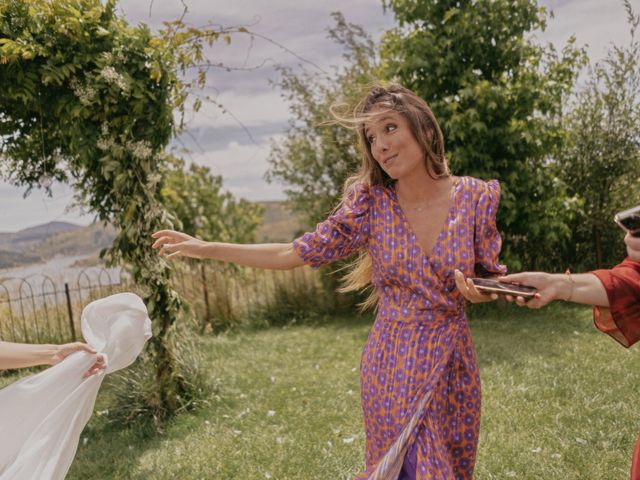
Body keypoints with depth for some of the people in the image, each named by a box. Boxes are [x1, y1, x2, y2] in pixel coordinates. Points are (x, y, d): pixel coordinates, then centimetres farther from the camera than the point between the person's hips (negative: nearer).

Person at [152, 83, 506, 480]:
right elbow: (296, 253, -4)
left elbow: (493, 279, 5)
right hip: (393, 362, -1)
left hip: (452, 361, 2)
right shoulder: (371, 203, -9)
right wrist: (205, 248, -4)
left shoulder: (477, 197, -7)